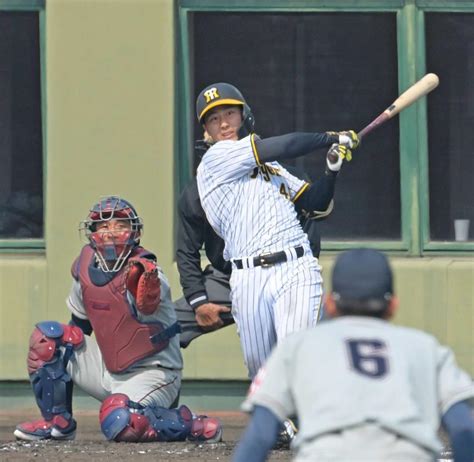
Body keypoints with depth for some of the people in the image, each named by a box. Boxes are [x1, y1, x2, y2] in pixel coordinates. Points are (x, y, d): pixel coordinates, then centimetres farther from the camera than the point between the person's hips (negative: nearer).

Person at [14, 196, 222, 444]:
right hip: (110, 367, 7)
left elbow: (147, 309, -45)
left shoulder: (144, 270, -21)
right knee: (45, 338, 2)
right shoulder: (85, 266, -1)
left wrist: (145, 293, -65)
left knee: (118, 423, -33)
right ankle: (57, 423, 13)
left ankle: (190, 424, -9)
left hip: (152, 371, -7)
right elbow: (79, 323, 17)